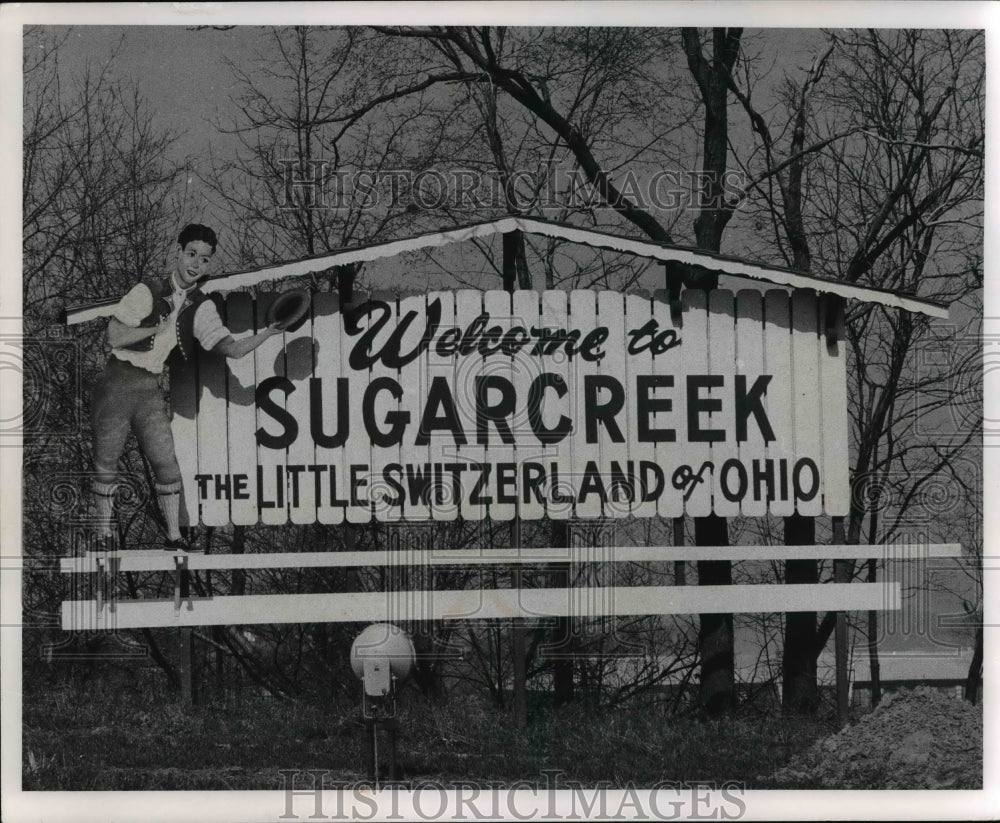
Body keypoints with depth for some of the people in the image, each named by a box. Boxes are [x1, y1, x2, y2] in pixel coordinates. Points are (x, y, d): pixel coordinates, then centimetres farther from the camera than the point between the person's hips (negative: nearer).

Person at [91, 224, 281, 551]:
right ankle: (104, 534, 13)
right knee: (105, 463, 2)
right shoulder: (149, 291, -8)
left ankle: (174, 537, 1)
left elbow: (232, 348, -5)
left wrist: (268, 333, -18)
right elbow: (114, 336, -12)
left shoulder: (201, 308, 3)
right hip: (117, 385, -3)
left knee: (166, 462, -7)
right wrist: (158, 327, -18)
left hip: (151, 390, 3)